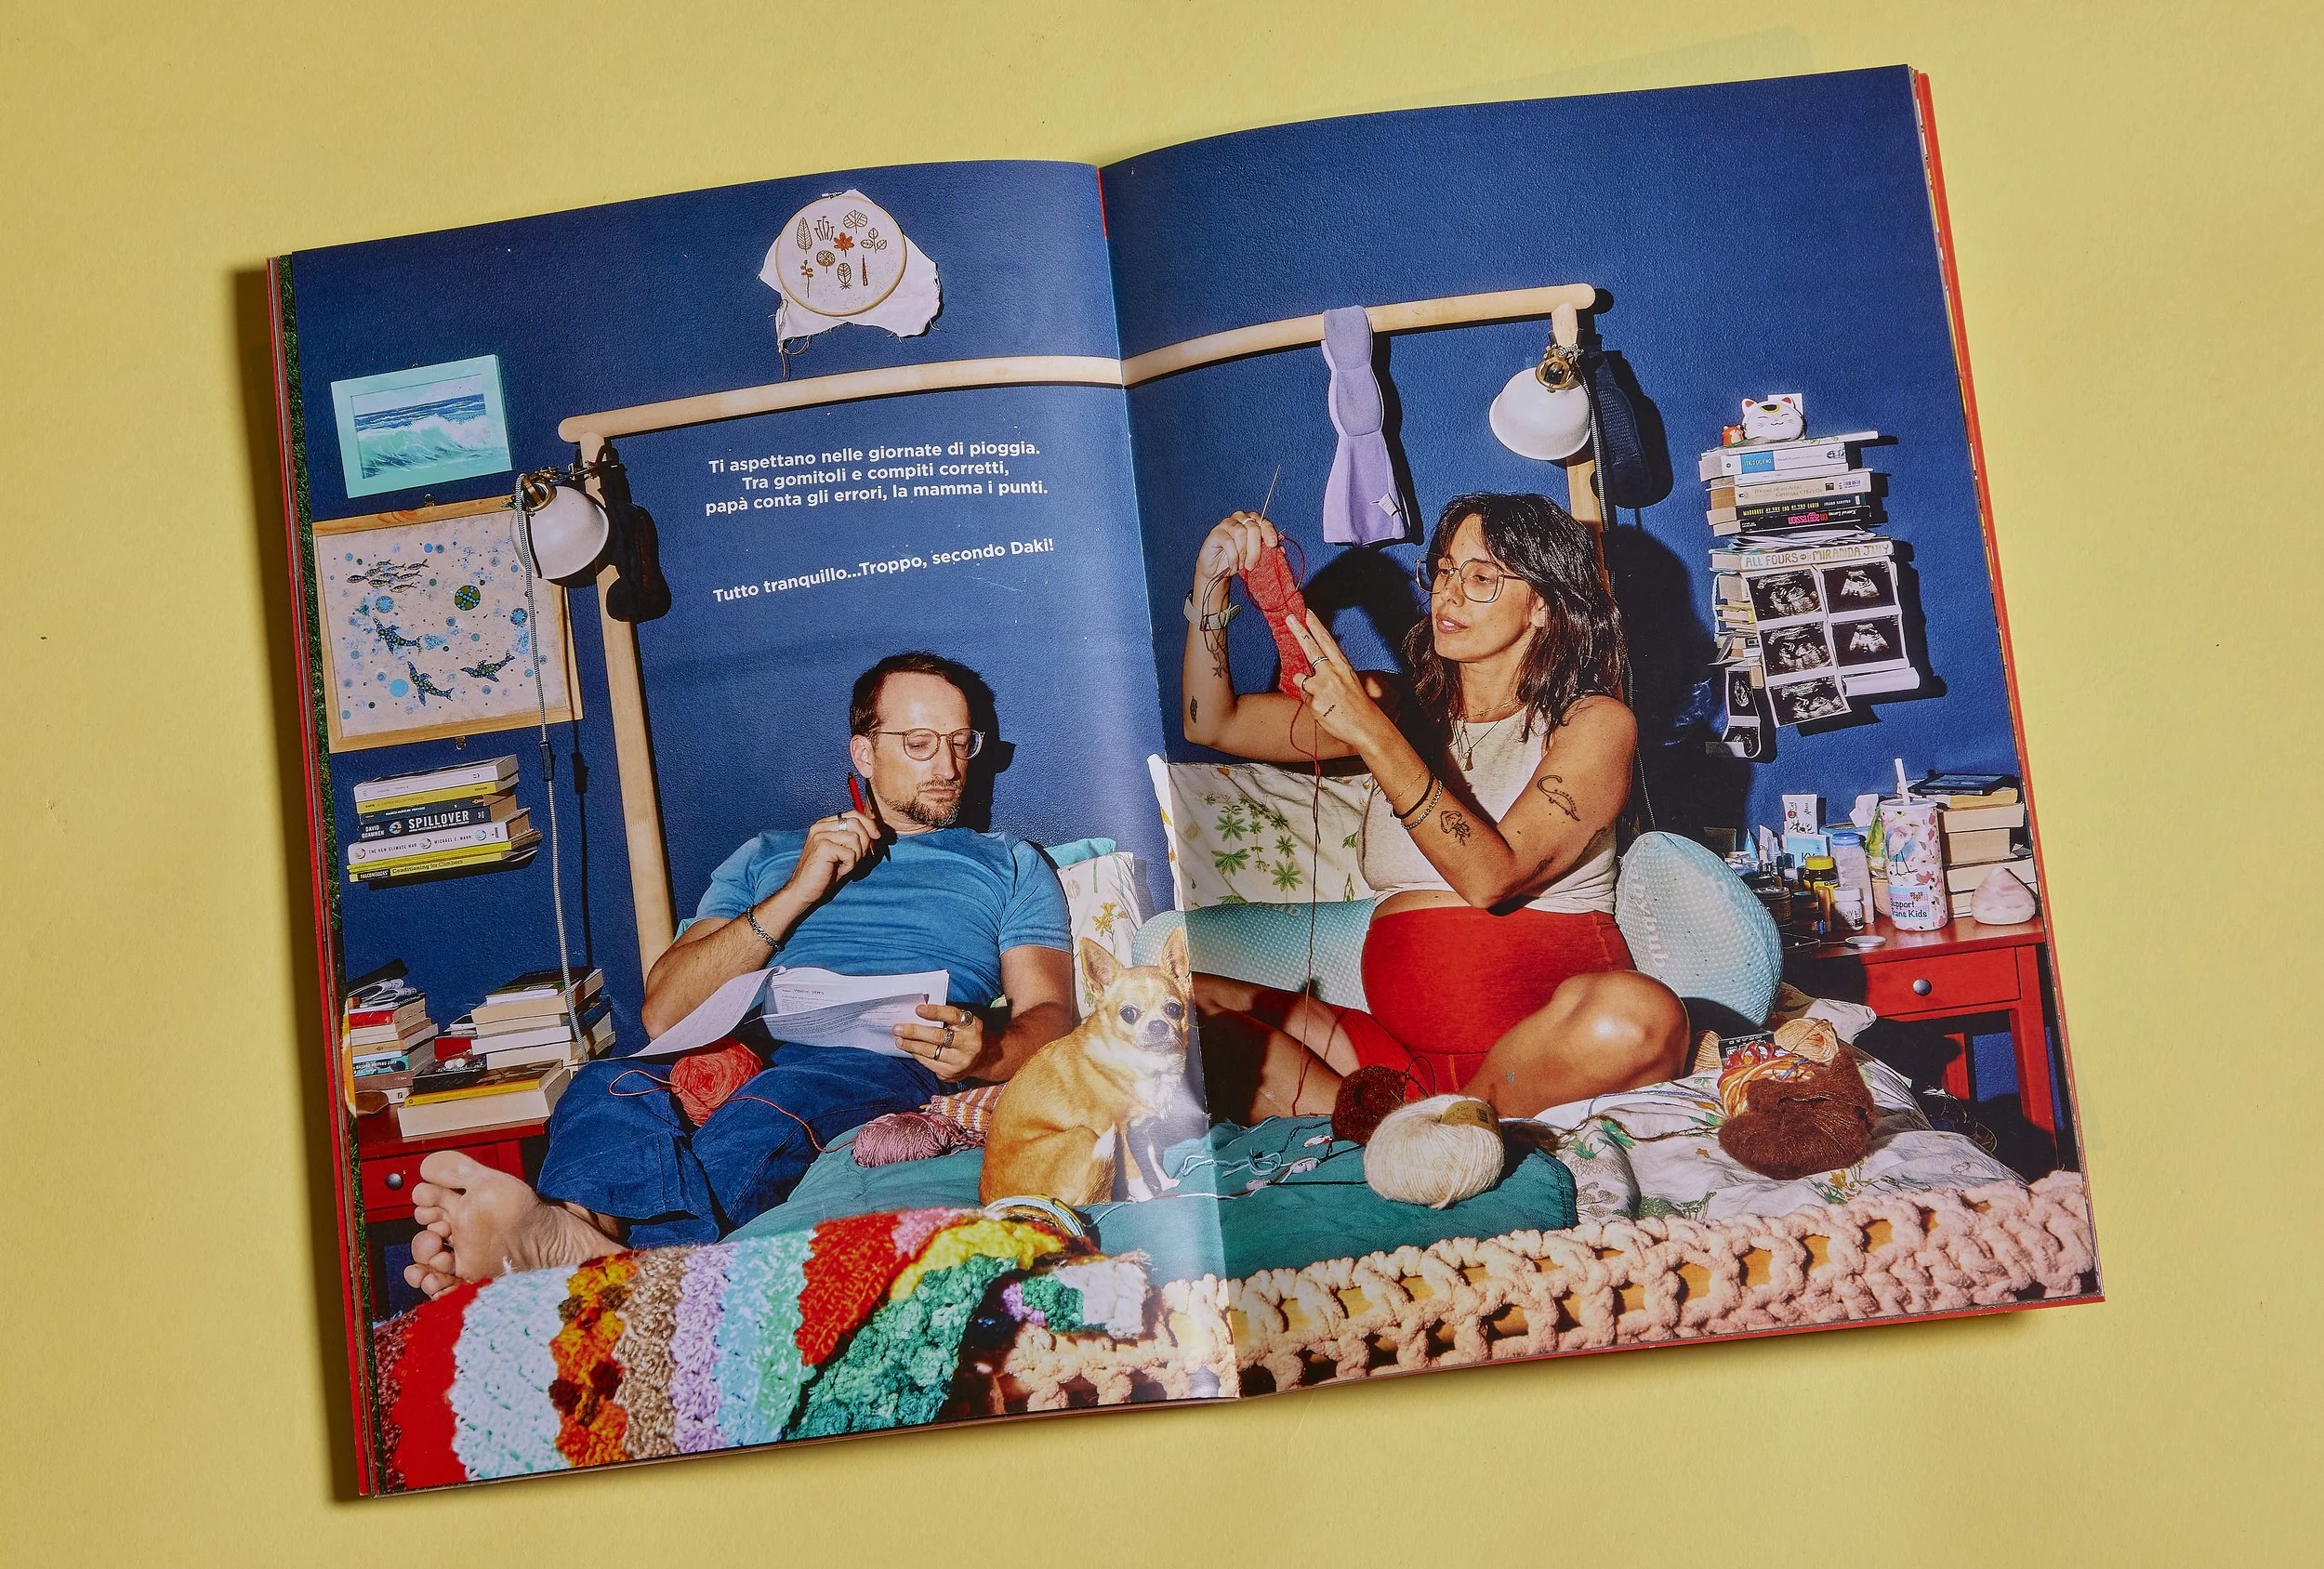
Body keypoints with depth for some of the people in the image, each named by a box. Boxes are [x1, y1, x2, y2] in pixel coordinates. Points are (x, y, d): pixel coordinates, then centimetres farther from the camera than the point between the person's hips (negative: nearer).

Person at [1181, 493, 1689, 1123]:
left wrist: (1373, 736, -22)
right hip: (1402, 1040, 4)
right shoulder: (1400, 706, 15)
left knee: (1639, 1015, -39)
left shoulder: (1595, 723, 1)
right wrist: (1210, 584, 3)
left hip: (1545, 1037, -4)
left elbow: (1492, 877, -15)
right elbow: (1213, 724, 16)